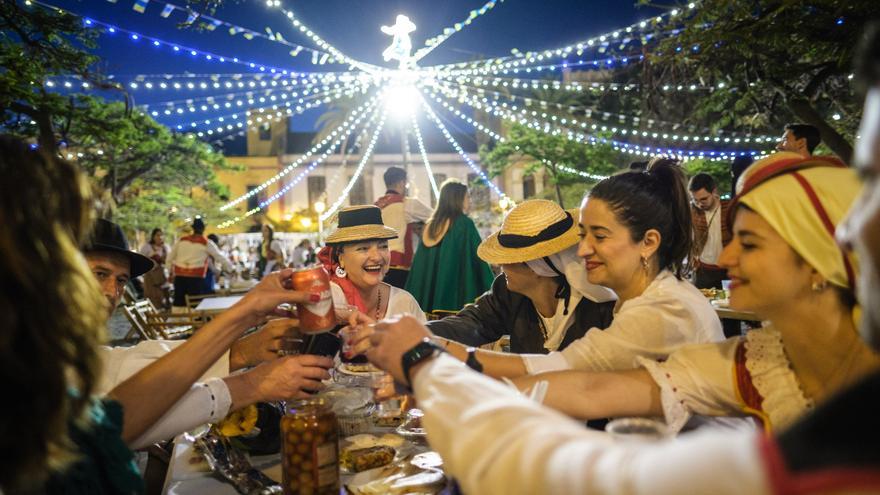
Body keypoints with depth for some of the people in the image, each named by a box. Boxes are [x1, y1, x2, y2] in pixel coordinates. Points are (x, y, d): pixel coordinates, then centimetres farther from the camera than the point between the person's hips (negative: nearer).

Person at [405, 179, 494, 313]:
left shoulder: (429, 227, 10)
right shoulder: (465, 224, -7)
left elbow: (417, 270, 11)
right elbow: (479, 260, -9)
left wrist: (413, 301, 16)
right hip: (458, 297, -6)